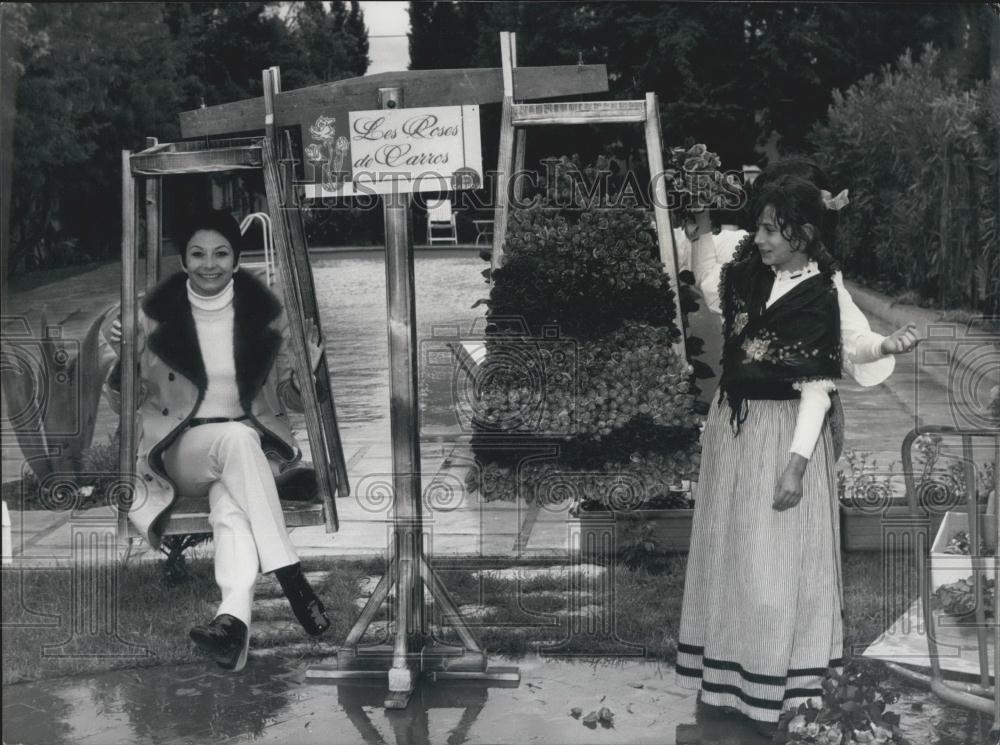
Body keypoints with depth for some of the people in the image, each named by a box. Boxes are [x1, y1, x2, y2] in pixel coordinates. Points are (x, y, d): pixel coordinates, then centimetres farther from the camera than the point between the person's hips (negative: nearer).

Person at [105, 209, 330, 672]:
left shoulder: (266, 314, 2)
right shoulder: (155, 316, -1)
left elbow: (288, 399, 9)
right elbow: (125, 402, 5)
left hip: (253, 446, 1)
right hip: (182, 448, -1)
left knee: (231, 501, -35)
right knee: (237, 437, -35)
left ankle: (234, 616, -54)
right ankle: (292, 580, -40)